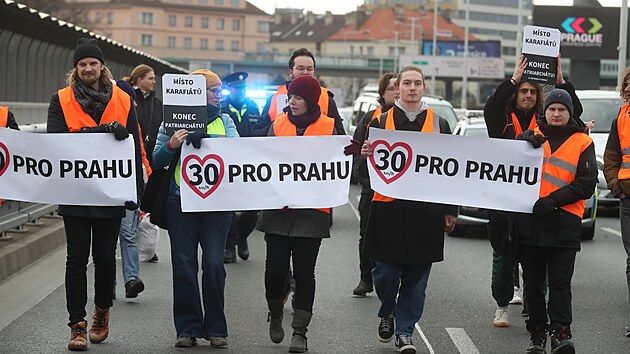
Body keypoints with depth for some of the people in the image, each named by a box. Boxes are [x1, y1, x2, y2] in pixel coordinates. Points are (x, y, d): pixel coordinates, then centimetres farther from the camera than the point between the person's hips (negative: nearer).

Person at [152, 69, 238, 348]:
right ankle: (188, 328, 9)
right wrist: (171, 145, -16)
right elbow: (157, 161, 4)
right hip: (181, 202, -1)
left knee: (214, 263, -4)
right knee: (183, 265, 0)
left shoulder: (223, 121, 13)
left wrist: (206, 137, -20)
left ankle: (215, 328, 6)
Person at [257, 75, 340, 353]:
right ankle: (275, 315, 28)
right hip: (278, 207, 2)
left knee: (304, 272, 1)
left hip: (311, 209, -1)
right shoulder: (278, 124, 6)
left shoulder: (328, 128, 2)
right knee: (276, 268, 1)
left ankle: (300, 331, 7)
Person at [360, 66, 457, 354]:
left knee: (416, 276, 4)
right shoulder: (381, 122, 6)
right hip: (388, 209, -1)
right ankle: (387, 313, 30)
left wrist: (450, 210, 7)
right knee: (385, 273, 1)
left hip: (426, 211, 1)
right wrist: (366, 155, -16)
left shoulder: (439, 124, 9)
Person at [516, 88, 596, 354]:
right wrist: (527, 144, -16)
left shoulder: (582, 143, 6)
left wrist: (553, 199, -14)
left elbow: (587, 184, -3)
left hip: (564, 223, -2)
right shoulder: (531, 136, 12)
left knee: (560, 282, -7)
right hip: (529, 220, 3)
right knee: (533, 282, 8)